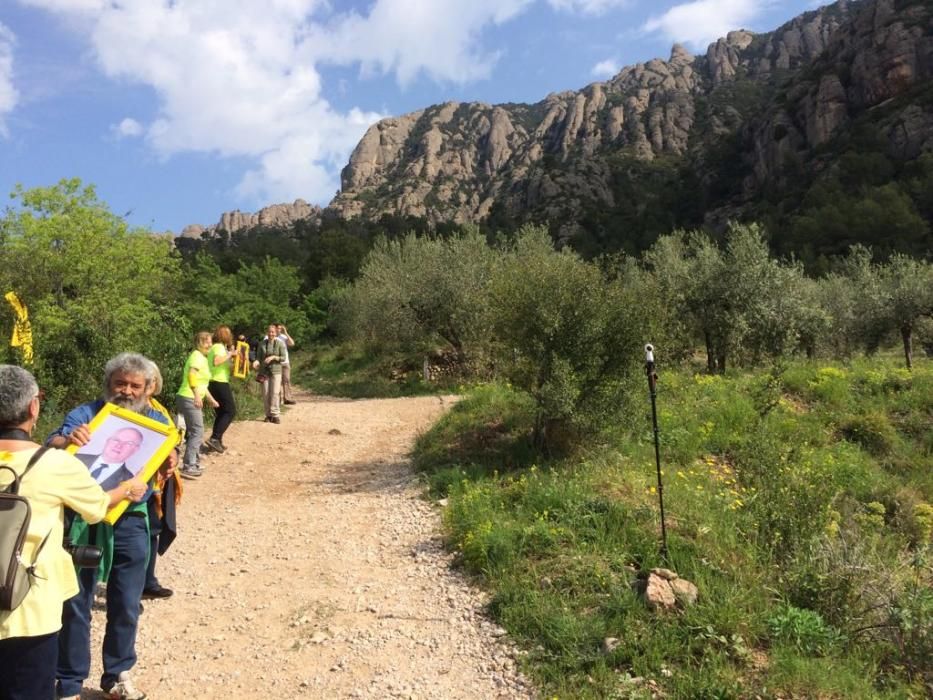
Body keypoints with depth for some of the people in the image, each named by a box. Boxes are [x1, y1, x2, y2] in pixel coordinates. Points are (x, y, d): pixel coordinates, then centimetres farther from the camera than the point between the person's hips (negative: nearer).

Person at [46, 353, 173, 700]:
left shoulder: (156, 421, 4)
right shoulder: (87, 413, -6)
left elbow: (161, 469, 3)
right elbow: (52, 446, -19)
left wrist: (168, 468, -21)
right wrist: (67, 440, -42)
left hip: (131, 523, 3)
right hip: (84, 521, -3)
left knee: (126, 605, 13)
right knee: (76, 604, 8)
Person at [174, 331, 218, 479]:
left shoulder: (202, 357, 21)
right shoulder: (197, 355, -10)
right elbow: (192, 374, -26)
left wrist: (210, 399, 29)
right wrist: (197, 395, -29)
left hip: (191, 399, 10)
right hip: (190, 399, -10)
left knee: (194, 432, 17)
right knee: (197, 432, -10)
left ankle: (194, 463, 26)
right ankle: (188, 467, -10)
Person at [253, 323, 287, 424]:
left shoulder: (280, 343, -2)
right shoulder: (261, 343, 4)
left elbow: (283, 357, -5)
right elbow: (258, 357, 3)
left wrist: (273, 357, -20)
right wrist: (256, 362, -18)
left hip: (276, 371, -2)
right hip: (264, 371, 2)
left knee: (275, 393, -9)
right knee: (265, 394, 2)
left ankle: (275, 415, -4)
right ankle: (268, 415, 12)